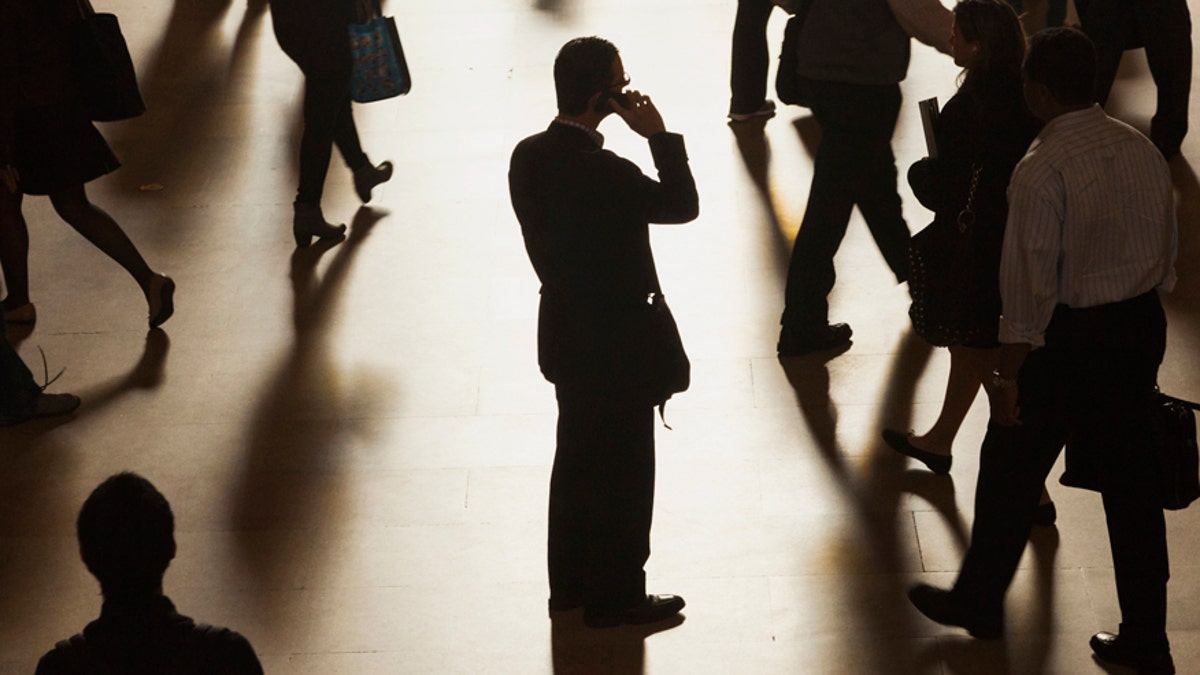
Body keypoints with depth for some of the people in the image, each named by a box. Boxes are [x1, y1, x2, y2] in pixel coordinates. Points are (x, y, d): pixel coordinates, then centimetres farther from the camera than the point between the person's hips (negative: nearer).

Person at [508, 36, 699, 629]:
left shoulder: (529, 156, -5)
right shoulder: (605, 174, -30)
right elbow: (683, 204, -18)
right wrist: (658, 134, -18)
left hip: (564, 331, 8)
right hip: (616, 346, -8)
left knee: (577, 459, 22)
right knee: (623, 472, 9)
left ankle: (570, 583, 35)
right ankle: (616, 596, 23)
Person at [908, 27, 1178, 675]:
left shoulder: (1041, 171, -21)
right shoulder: (1144, 150, 0)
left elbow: (1031, 286, -20)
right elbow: (1168, 254, 10)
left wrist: (1008, 375, -12)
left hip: (1068, 337, -6)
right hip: (1141, 328, 6)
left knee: (1011, 470, 14)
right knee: (1131, 482, 14)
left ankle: (979, 600, 33)